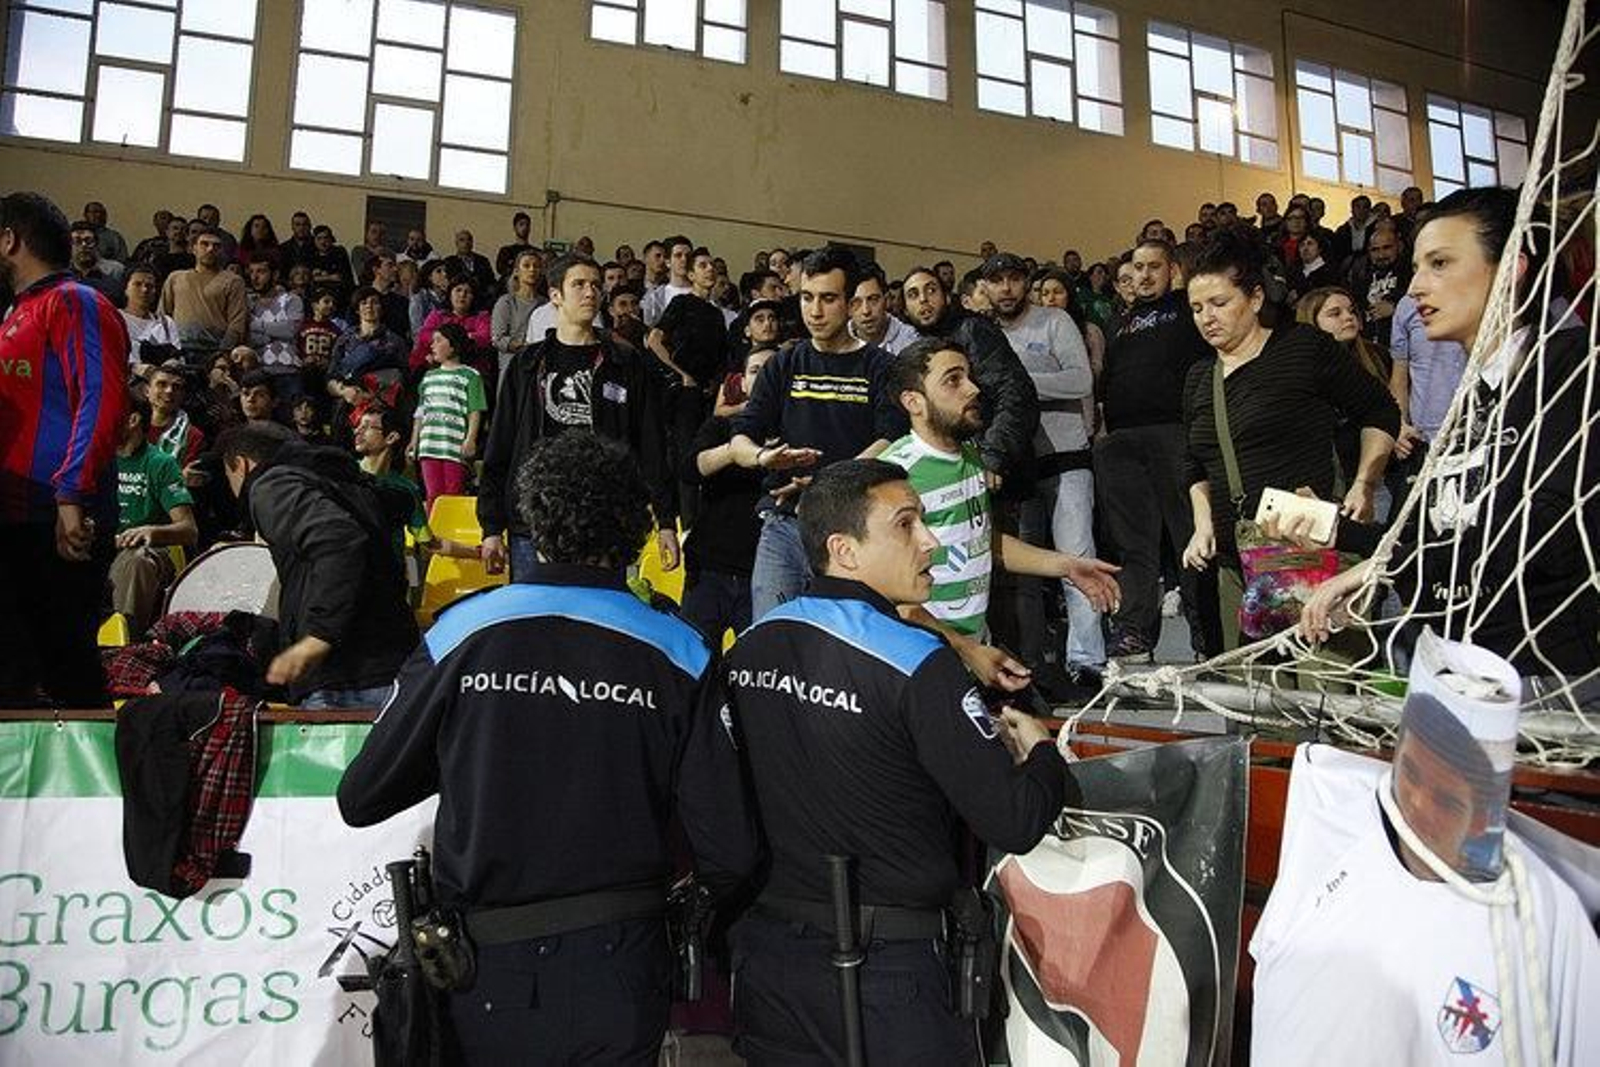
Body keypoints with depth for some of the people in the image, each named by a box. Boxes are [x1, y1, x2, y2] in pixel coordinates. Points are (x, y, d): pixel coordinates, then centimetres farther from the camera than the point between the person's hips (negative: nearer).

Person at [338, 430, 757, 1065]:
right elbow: (729, 854, -12)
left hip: (489, 975, 0)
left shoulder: (460, 633, -10)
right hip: (619, 985, 0)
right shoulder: (678, 654, -11)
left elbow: (360, 801, 0)